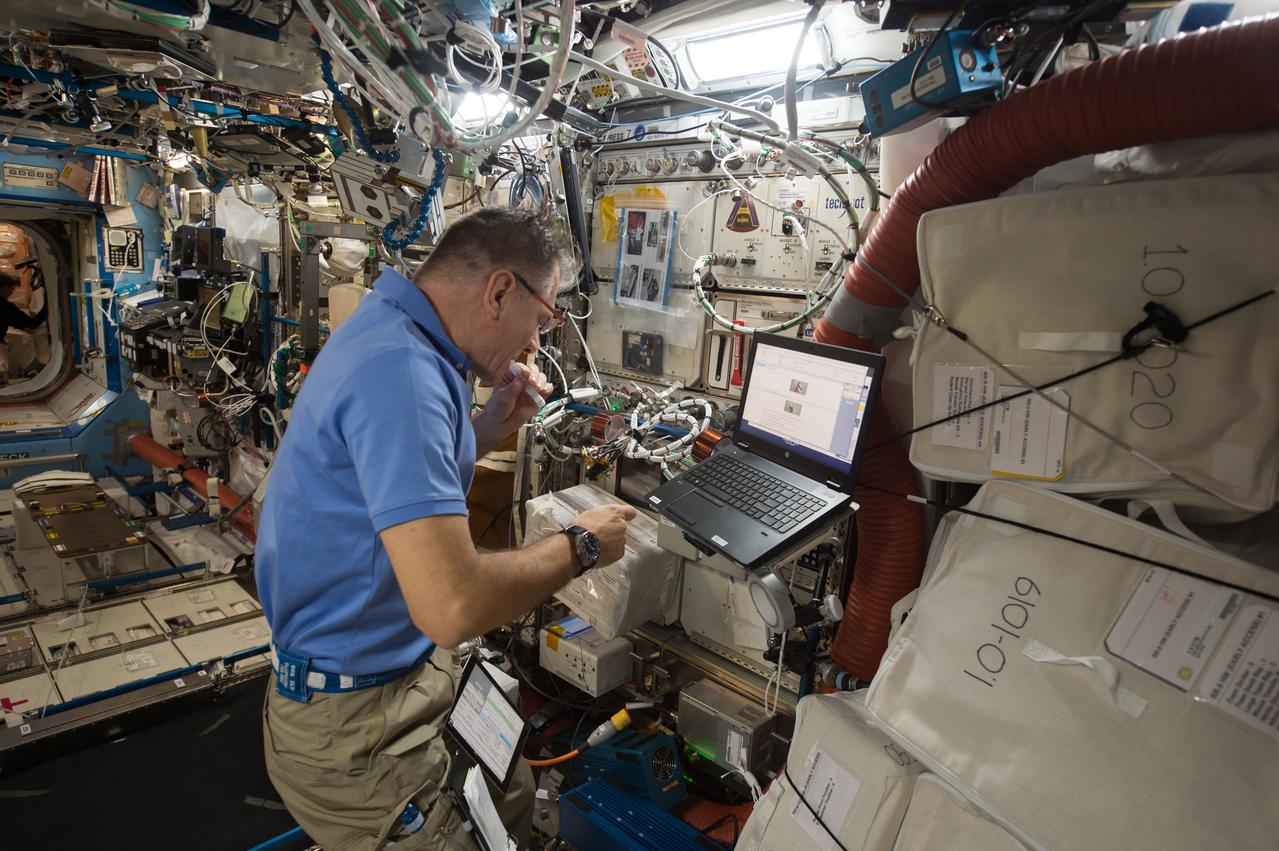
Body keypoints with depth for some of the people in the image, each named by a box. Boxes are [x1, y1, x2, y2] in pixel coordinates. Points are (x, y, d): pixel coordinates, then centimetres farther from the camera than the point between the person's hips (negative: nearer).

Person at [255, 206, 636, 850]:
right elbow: (452, 606, -37)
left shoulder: (394, 334, 4)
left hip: (409, 673, 10)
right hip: (355, 725, -10)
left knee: (510, 795, 21)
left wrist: (487, 429, 2)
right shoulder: (400, 370, -30)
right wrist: (581, 546, -20)